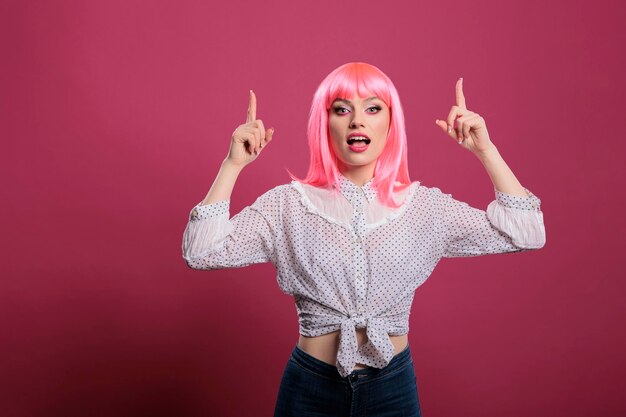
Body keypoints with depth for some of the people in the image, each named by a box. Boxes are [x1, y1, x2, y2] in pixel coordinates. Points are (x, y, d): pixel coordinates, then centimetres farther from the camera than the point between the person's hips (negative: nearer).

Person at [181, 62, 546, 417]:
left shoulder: (423, 205, -2)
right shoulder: (288, 204, -5)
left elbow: (526, 234, -4)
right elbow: (201, 252, -11)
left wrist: (485, 150, -10)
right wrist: (233, 165, -17)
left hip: (393, 386, 1)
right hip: (311, 387, -1)